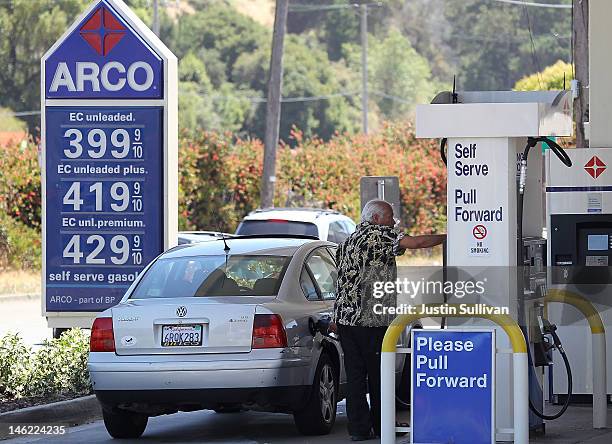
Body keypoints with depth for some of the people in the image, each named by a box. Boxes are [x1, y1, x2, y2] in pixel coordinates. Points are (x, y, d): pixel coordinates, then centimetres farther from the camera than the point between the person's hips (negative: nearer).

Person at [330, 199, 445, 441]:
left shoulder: (348, 242, 19)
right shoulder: (381, 234, -5)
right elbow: (417, 242, -16)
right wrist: (447, 237, -4)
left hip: (345, 318, 8)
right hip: (372, 320, -8)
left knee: (355, 374, 6)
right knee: (379, 375, 3)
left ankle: (358, 428, 3)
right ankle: (382, 427, 10)